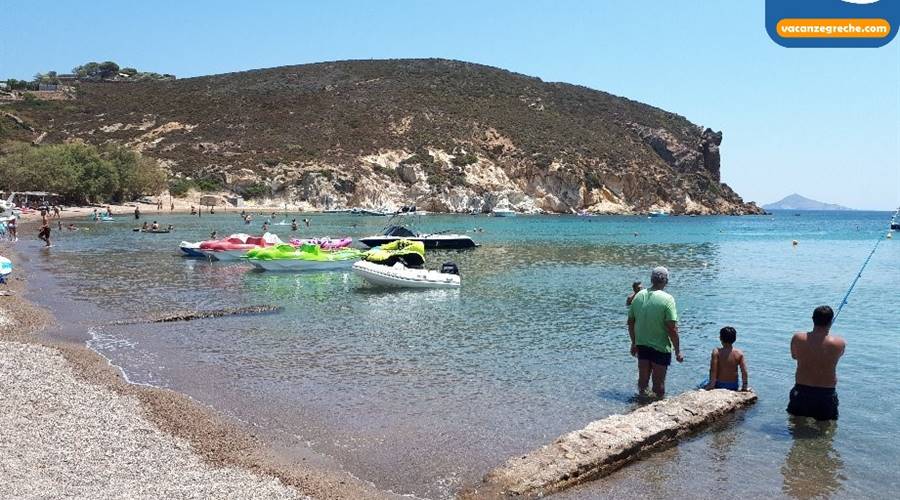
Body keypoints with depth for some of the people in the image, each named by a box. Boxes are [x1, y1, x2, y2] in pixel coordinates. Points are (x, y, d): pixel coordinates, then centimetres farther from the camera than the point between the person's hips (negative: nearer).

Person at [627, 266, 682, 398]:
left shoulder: (638, 296, -1)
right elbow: (672, 329, -19)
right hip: (661, 347, -5)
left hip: (642, 345, 5)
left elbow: (630, 322, 6)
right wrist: (678, 351, -10)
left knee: (643, 379, 19)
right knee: (659, 382, 9)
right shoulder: (667, 299, -17)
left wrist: (634, 343, 18)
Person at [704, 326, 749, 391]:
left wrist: (711, 384, -10)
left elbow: (713, 370, -18)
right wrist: (744, 387, 3)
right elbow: (744, 372, -7)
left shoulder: (716, 352, -16)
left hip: (719, 385, -4)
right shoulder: (739, 353, -6)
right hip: (734, 386, 4)